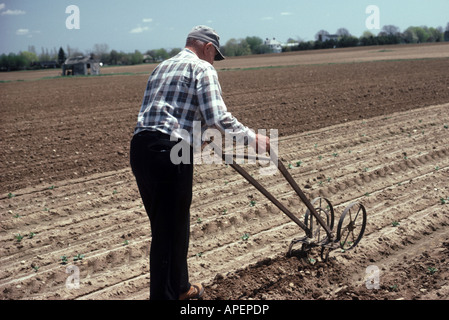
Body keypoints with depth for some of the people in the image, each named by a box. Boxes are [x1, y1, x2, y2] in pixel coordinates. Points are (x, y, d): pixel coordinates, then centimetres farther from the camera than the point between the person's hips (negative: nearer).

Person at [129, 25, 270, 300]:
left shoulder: (162, 67, 26)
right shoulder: (203, 69, 0)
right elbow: (218, 117, -11)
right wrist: (252, 138, 1)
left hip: (140, 148, 8)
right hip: (170, 152, -8)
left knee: (175, 224, 21)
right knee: (169, 230, 0)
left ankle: (179, 288, 35)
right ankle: (163, 295, 7)